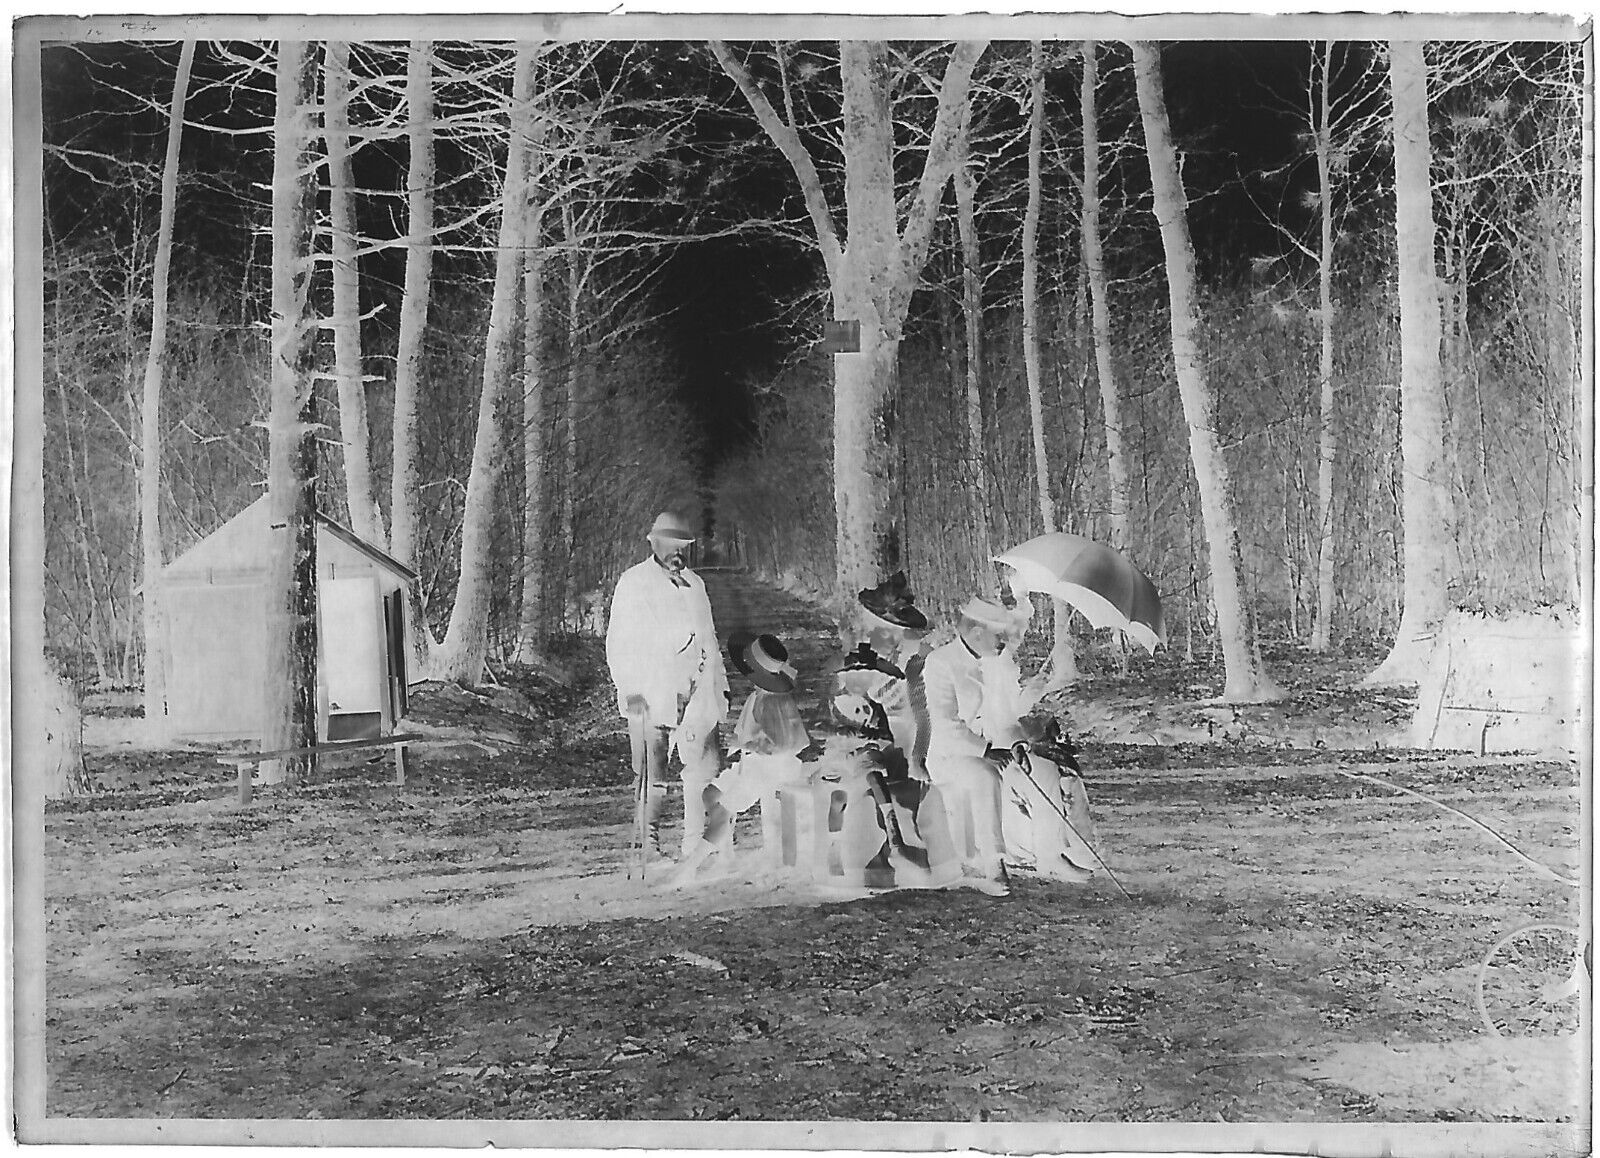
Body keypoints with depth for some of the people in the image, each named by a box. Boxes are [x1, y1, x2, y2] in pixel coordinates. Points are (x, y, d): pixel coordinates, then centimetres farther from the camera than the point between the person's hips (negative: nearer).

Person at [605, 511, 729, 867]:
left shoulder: (695, 584, 20)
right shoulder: (633, 583, 2)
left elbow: (708, 638, 27)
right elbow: (618, 642, -3)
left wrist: (719, 683, 20)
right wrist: (629, 689, -12)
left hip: (694, 693, 5)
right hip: (649, 695, -5)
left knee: (706, 764, -5)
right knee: (651, 773, -1)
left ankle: (697, 843, 1)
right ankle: (650, 846, 6)